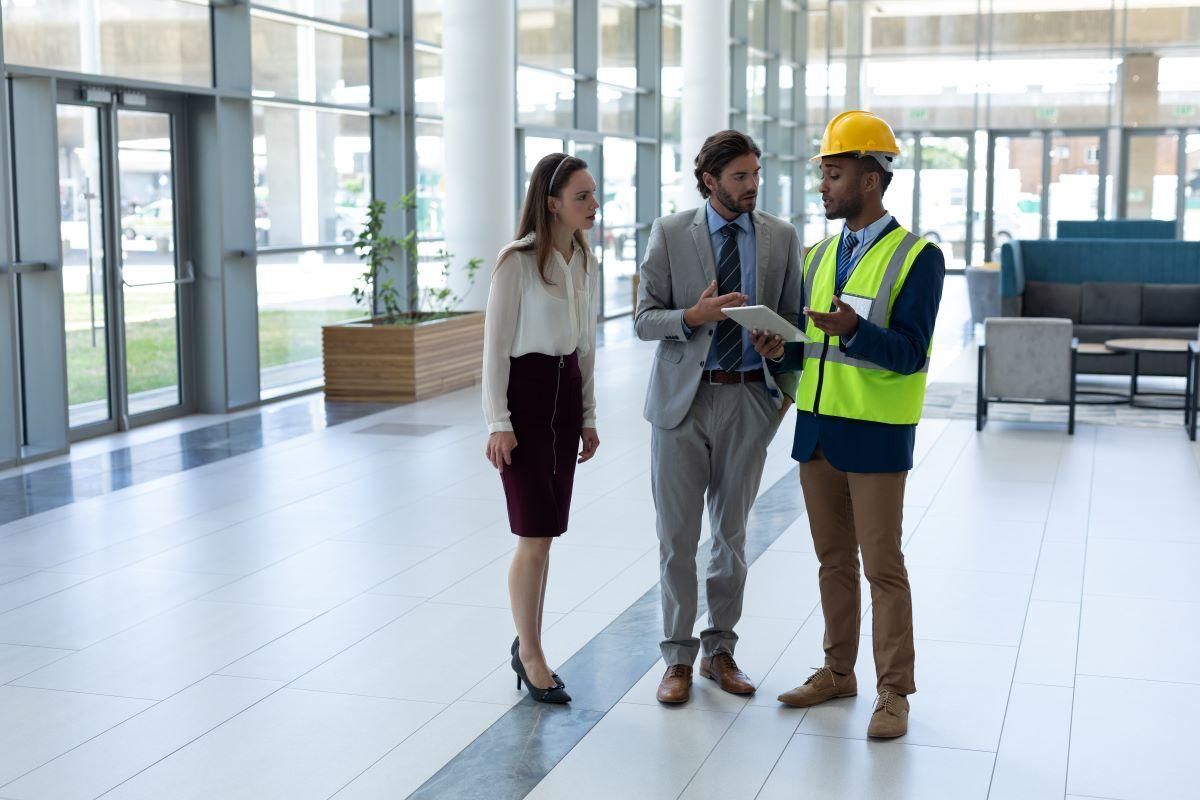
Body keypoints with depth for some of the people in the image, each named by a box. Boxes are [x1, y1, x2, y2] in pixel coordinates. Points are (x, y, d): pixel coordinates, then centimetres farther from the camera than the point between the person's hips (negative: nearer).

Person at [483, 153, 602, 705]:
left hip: (567, 394, 6)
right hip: (524, 392, -6)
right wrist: (498, 422, -14)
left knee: (544, 533, 10)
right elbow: (495, 343, -11)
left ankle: (527, 647, 21)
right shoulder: (518, 261, -13)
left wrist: (588, 416, 14)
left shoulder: (586, 262, 8)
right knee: (536, 534, -6)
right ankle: (530, 653, 9)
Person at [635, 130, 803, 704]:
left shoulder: (782, 238, 4)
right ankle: (678, 658, 15)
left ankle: (719, 651, 25)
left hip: (749, 399, 2)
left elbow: (792, 321, 9)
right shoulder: (670, 234, -2)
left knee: (732, 534, 12)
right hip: (683, 398, -2)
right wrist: (693, 316, -22)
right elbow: (645, 320, -3)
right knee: (677, 538, 3)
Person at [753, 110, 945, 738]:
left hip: (876, 435, -6)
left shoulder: (916, 257, -8)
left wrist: (853, 328, -33)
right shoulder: (819, 255, 12)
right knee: (833, 561, 15)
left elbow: (908, 353, -16)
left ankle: (893, 691, 11)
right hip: (816, 428, 6)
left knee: (882, 566, 0)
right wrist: (781, 351, -6)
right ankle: (838, 672, 28)